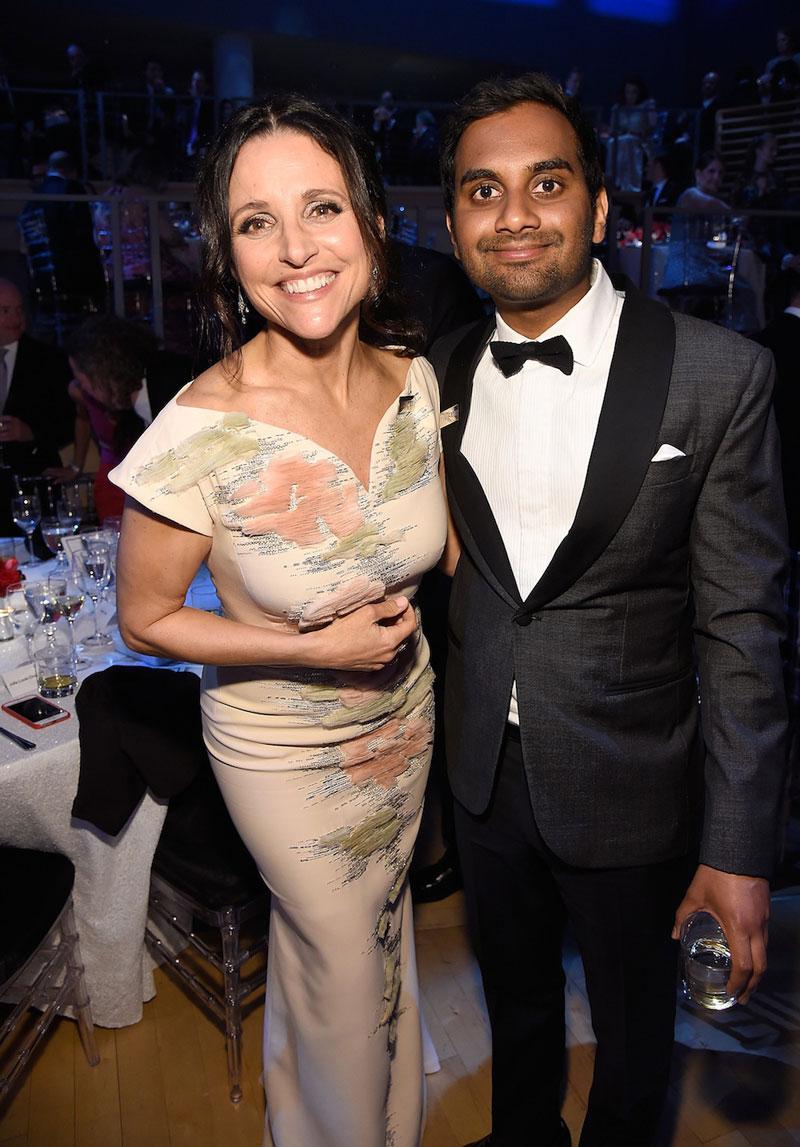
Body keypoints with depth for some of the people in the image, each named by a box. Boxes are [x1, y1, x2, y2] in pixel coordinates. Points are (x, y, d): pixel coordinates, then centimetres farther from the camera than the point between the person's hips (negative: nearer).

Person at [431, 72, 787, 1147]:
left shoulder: (718, 375, -15)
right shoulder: (444, 373, -2)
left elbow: (742, 626, -15)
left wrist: (738, 849, -13)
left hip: (627, 789, -3)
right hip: (484, 770, 4)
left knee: (634, 1026, 22)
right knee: (515, 991, 28)